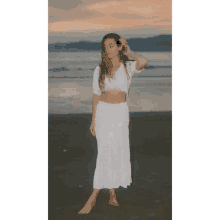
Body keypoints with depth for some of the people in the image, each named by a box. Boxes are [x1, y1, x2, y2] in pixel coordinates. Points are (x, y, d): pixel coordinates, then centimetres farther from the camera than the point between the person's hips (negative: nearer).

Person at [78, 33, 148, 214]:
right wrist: (93, 120, 6)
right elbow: (96, 95, 8)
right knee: (106, 152, -5)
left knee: (117, 152, -3)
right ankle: (112, 194, 7)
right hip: (103, 112, 1)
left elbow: (144, 63, -24)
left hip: (121, 113, 0)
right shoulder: (100, 70, 5)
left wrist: (129, 53, -6)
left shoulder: (128, 67, 0)